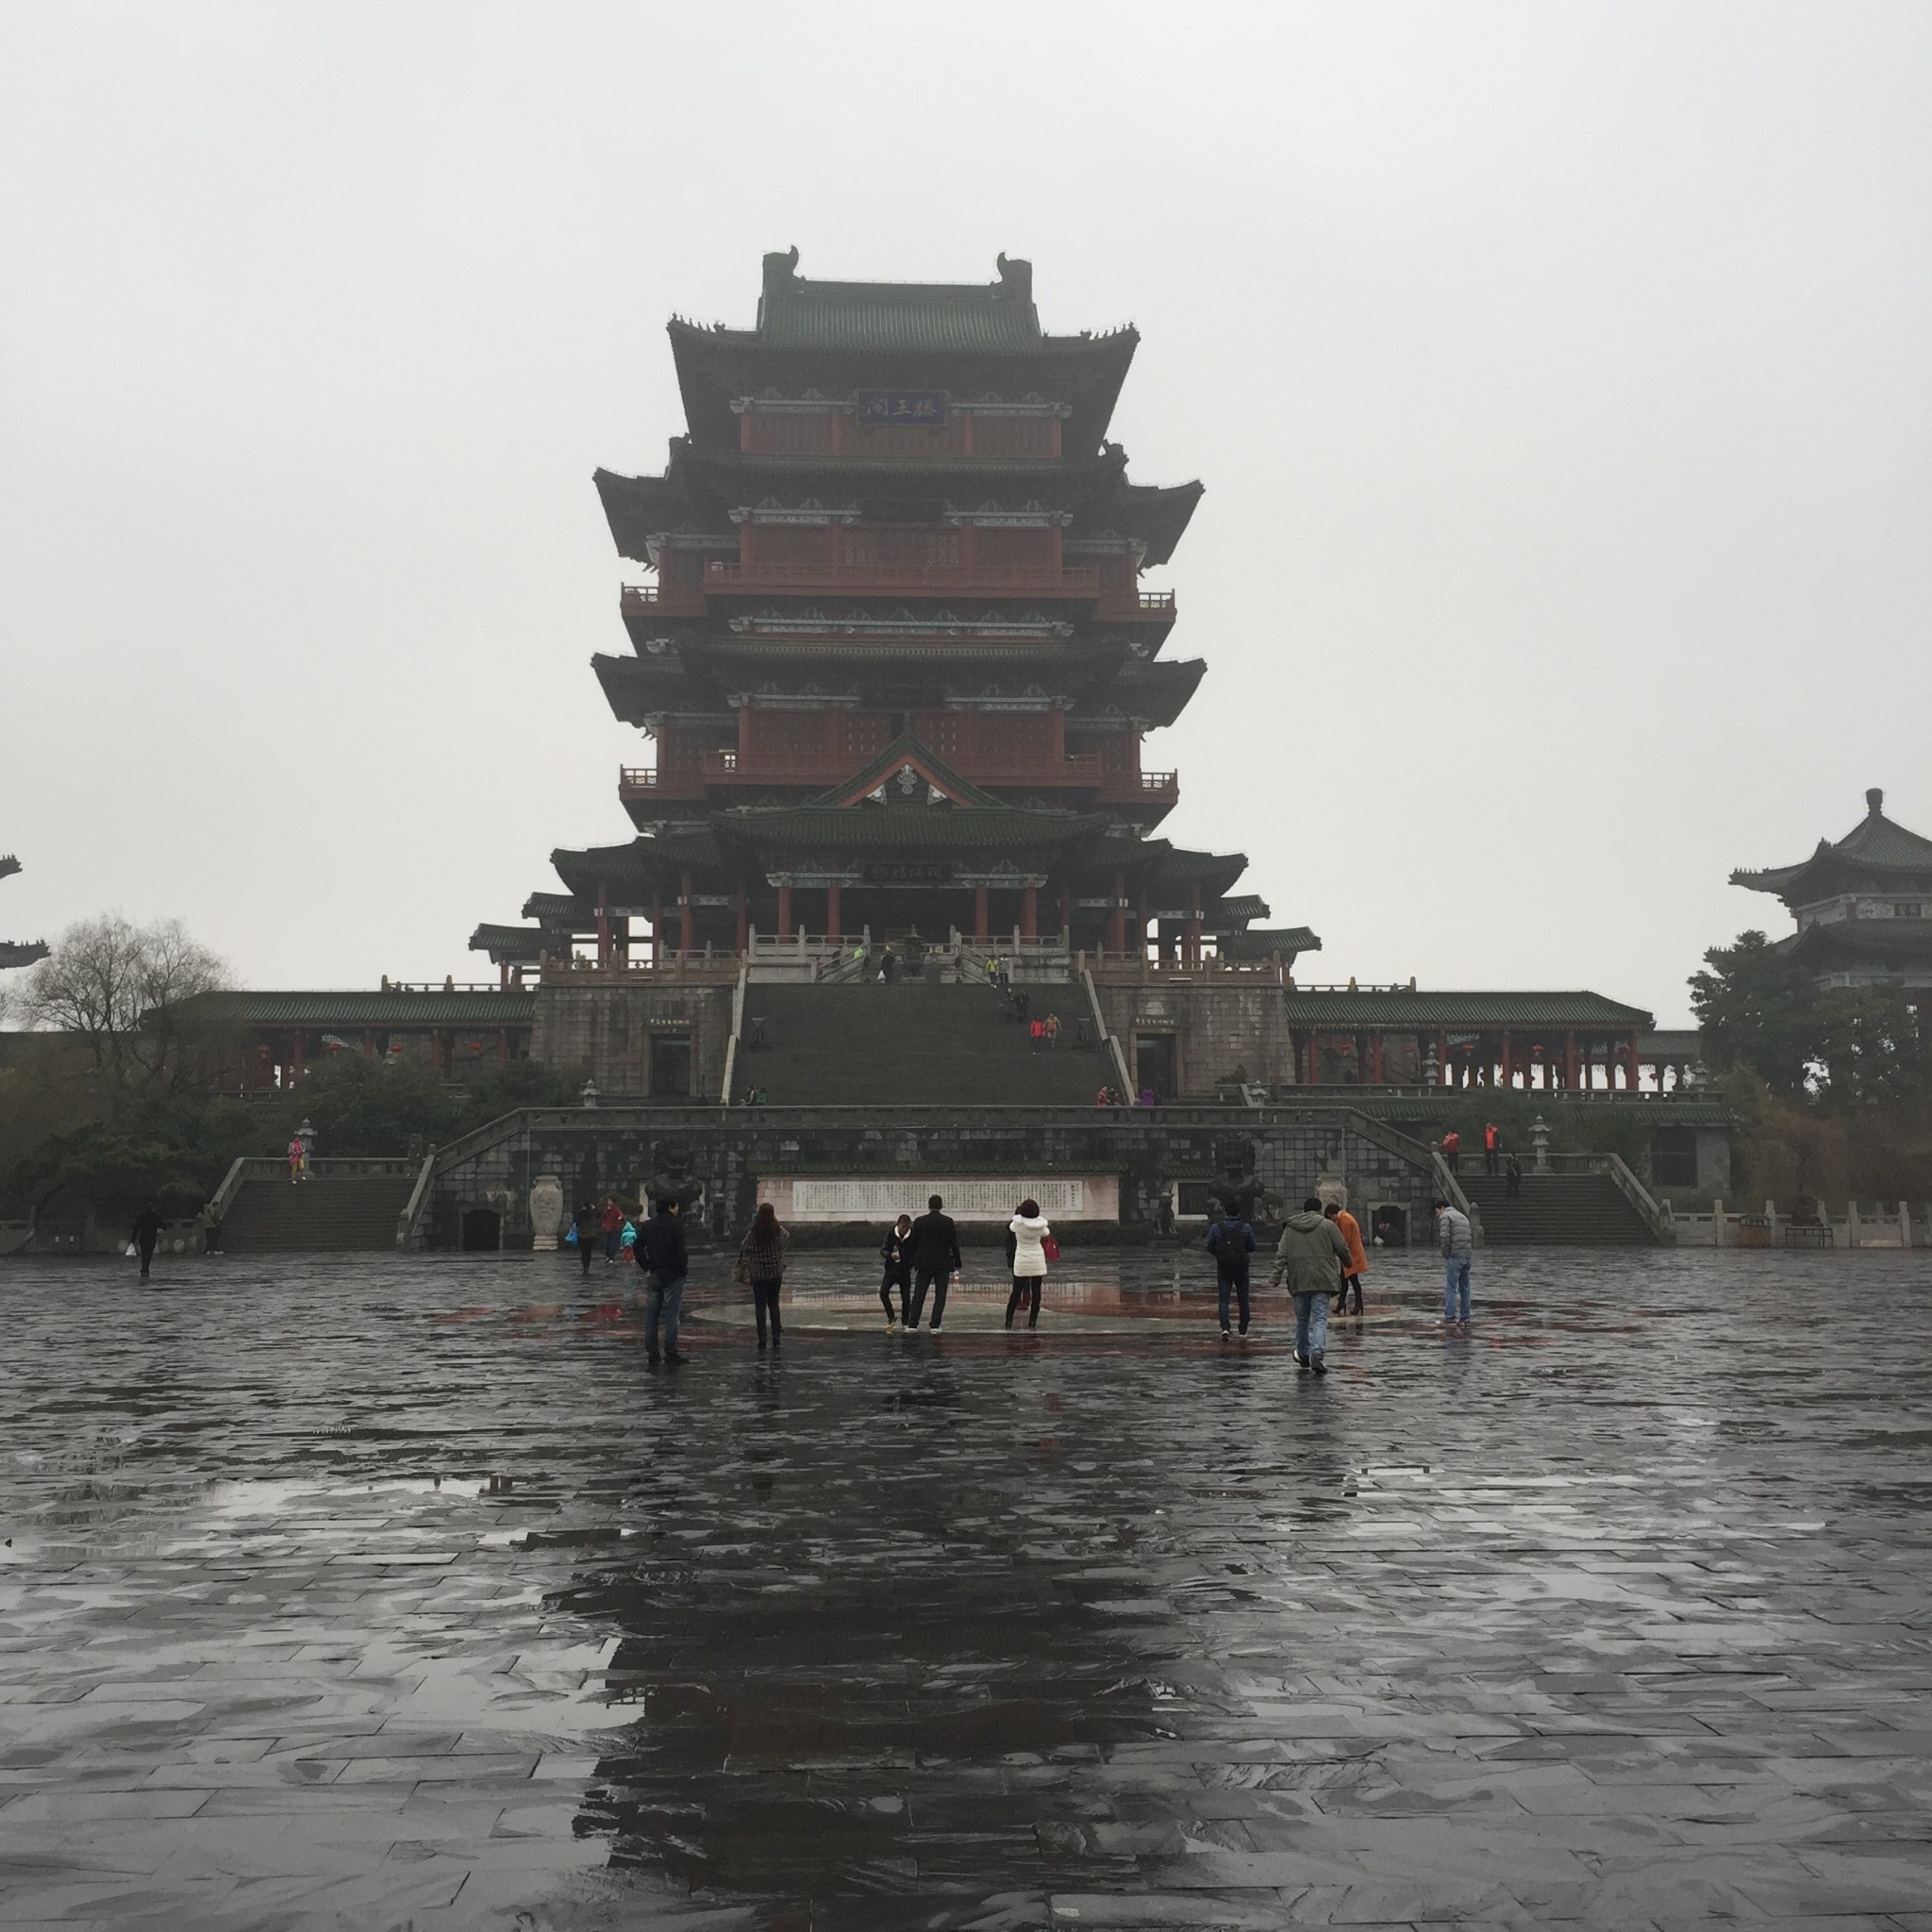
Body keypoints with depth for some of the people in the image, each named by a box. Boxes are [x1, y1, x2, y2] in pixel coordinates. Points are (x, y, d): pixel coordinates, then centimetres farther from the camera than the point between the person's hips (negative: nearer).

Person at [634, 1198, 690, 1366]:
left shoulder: (648, 1226, 7)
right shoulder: (676, 1225, -12)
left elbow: (637, 1247, 6)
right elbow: (681, 1251, -17)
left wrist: (646, 1266, 8)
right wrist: (683, 1269, -5)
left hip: (653, 1275, 5)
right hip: (673, 1276, -5)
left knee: (651, 1315, 11)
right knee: (671, 1316, -1)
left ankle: (651, 1353, 13)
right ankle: (671, 1354, -1)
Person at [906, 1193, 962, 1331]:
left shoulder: (919, 1221, -2)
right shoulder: (948, 1222, -5)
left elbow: (912, 1243, 2)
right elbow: (954, 1244, -4)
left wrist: (912, 1260, 13)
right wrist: (957, 1264, 3)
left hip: (924, 1264, 1)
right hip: (943, 1264, -1)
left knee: (918, 1295, 6)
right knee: (940, 1295, 4)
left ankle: (912, 1324, 4)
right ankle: (935, 1325, -1)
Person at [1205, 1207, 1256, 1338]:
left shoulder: (1215, 1227, -4)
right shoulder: (1246, 1227, -6)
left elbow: (1210, 1248, 0)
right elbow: (1252, 1247, 1)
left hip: (1223, 1267, 0)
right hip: (1241, 1268, 0)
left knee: (1224, 1299, 2)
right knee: (1243, 1300, 13)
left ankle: (1225, 1328, -16)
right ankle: (1243, 1330, 20)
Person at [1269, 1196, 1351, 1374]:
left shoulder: (1290, 1228, 9)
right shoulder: (1327, 1225, 0)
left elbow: (1281, 1255, 3)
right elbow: (1342, 1249, 2)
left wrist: (1277, 1276, 1)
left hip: (1299, 1280, 3)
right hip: (1322, 1279, -3)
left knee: (1302, 1318, 17)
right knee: (1319, 1319, -5)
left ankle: (1303, 1354, 28)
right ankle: (1317, 1355, -21)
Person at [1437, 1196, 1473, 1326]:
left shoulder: (1445, 1216, -3)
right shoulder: (1463, 1216, 23)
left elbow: (1444, 1236, -17)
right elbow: (1471, 1238, 19)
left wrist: (1445, 1253, -8)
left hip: (1453, 1256, -8)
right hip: (1466, 1257, 8)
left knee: (1450, 1287, -8)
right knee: (1464, 1288, 14)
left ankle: (1450, 1317, -14)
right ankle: (1465, 1316, 16)